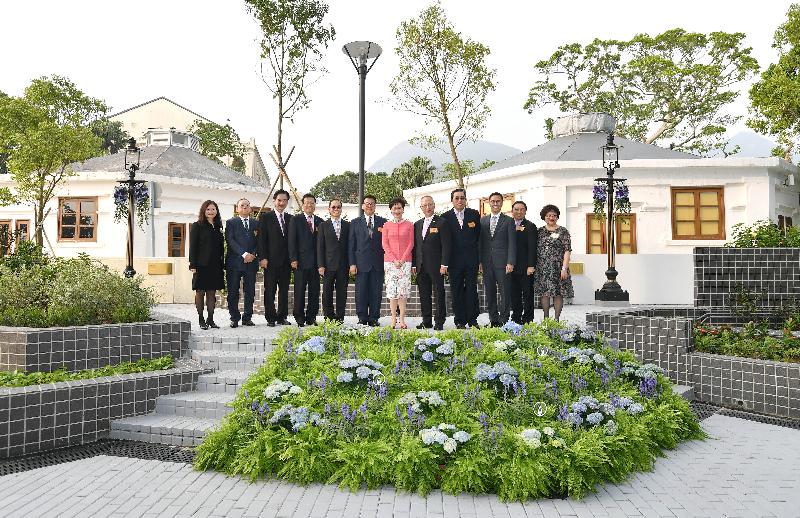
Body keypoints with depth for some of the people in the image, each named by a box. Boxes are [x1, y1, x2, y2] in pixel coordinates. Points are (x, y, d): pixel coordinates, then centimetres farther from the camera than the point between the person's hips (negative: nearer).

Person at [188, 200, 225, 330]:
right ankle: (201, 320, 7)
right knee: (200, 292, 0)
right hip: (201, 265, -5)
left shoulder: (218, 227, 14)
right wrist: (193, 265, -13)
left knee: (212, 292, 7)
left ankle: (210, 320, 12)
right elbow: (192, 247, -5)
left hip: (215, 265, 5)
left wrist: (222, 264, 9)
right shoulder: (197, 226, 0)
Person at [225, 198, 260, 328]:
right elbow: (230, 240, -5)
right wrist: (244, 254, -15)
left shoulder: (256, 223, 15)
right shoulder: (231, 222, 6)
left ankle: (247, 317, 12)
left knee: (250, 292, 4)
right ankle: (234, 318, 7)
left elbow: (259, 242, 11)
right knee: (233, 292, -1)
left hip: (251, 262, 3)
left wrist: (253, 254, -7)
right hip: (235, 262, -2)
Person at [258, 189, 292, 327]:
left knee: (284, 290, 7)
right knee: (270, 290, 1)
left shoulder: (290, 218, 13)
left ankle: (282, 317, 15)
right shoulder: (265, 217, 1)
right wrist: (263, 258, -11)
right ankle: (270, 318, 7)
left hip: (286, 261, 4)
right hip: (271, 260, -4)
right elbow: (261, 239, -4)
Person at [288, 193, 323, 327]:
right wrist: (293, 259, -10)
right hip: (301, 261, -3)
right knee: (300, 290, 0)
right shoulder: (295, 220, 3)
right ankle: (299, 317, 8)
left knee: (315, 291, 5)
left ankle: (311, 317, 13)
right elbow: (292, 241, -2)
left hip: (316, 261, 4)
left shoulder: (320, 222, 13)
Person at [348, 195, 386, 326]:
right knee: (361, 292, 1)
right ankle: (362, 318, 10)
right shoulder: (356, 223, 9)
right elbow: (351, 244, 5)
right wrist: (352, 263, -3)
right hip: (361, 263, 0)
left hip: (378, 263, 0)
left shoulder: (383, 222, 10)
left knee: (376, 292, 2)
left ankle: (374, 319, 9)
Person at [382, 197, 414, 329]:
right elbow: (385, 245, 4)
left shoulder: (409, 225, 6)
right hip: (390, 261, 1)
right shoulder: (387, 225, 8)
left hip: (405, 261, 0)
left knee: (403, 290, -3)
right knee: (391, 289, -2)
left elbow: (410, 244, 3)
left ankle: (402, 320, 0)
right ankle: (393, 319, 4)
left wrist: (402, 259, -8)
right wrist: (394, 260, -7)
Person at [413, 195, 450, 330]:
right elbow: (415, 246, 16)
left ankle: (439, 322, 5)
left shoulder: (442, 223, -3)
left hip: (436, 266, -6)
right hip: (421, 267, 6)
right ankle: (426, 321, 17)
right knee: (424, 295, 9)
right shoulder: (417, 224, 15)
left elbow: (446, 245, -8)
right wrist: (414, 264, 9)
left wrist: (444, 264, -15)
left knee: (439, 294, 0)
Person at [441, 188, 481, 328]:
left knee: (472, 290, 4)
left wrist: (479, 257, 4)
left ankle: (472, 319, 11)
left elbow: (479, 236, 8)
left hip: (472, 259, 1)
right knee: (456, 291, 4)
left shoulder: (474, 214, 6)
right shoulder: (446, 217, 3)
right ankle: (460, 321, 11)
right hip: (455, 260, 0)